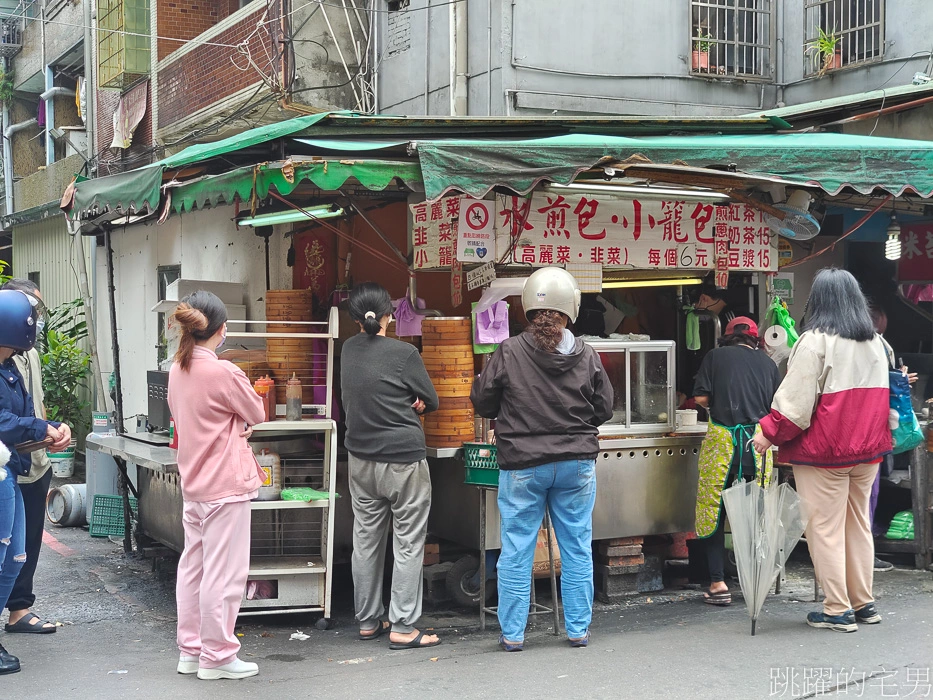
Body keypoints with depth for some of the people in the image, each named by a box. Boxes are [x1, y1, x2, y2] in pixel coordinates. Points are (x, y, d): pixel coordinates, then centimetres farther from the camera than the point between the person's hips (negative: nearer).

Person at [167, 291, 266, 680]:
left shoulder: (177, 370, 5)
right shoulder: (224, 373, -19)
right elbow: (256, 415, -6)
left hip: (193, 483, 9)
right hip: (226, 486, -9)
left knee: (193, 567, 15)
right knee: (223, 573, 0)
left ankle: (190, 651, 25)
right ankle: (217, 656, 7)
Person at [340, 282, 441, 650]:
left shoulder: (349, 349, 2)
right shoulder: (403, 353, -15)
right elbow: (431, 402, -5)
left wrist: (399, 403, -2)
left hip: (361, 460, 6)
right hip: (403, 460, -6)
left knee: (366, 540, 13)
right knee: (408, 544, 1)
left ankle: (368, 621, 21)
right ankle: (402, 627, 2)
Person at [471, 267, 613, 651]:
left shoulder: (508, 353, -10)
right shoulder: (587, 356, -4)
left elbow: (482, 402, 0)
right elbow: (604, 409, 4)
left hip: (522, 465, -2)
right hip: (576, 464, 2)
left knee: (516, 550, 7)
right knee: (577, 547, 11)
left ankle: (512, 633, 12)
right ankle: (578, 629, 18)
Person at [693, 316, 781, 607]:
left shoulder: (715, 356, 6)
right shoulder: (768, 363, 13)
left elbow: (700, 398, 0)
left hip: (722, 438, -3)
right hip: (758, 439, 3)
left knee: (713, 512, 4)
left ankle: (718, 583, 1)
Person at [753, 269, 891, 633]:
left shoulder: (815, 341, -13)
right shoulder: (875, 342, 9)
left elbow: (796, 399, -16)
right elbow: (882, 395, 17)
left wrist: (769, 432, -7)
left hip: (824, 452, -7)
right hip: (867, 451, 7)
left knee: (826, 529, 0)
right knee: (858, 525, 15)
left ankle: (838, 610, 2)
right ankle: (864, 604, 21)